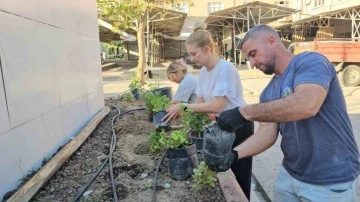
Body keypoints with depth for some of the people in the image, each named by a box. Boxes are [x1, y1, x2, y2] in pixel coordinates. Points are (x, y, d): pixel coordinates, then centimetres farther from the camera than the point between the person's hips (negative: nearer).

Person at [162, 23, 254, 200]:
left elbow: (216, 106, -29)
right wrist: (179, 113, -11)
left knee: (240, 177, 7)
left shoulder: (225, 68, -24)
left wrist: (183, 106, -25)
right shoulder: (203, 72, 1)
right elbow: (200, 102, 3)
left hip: (239, 126, -8)